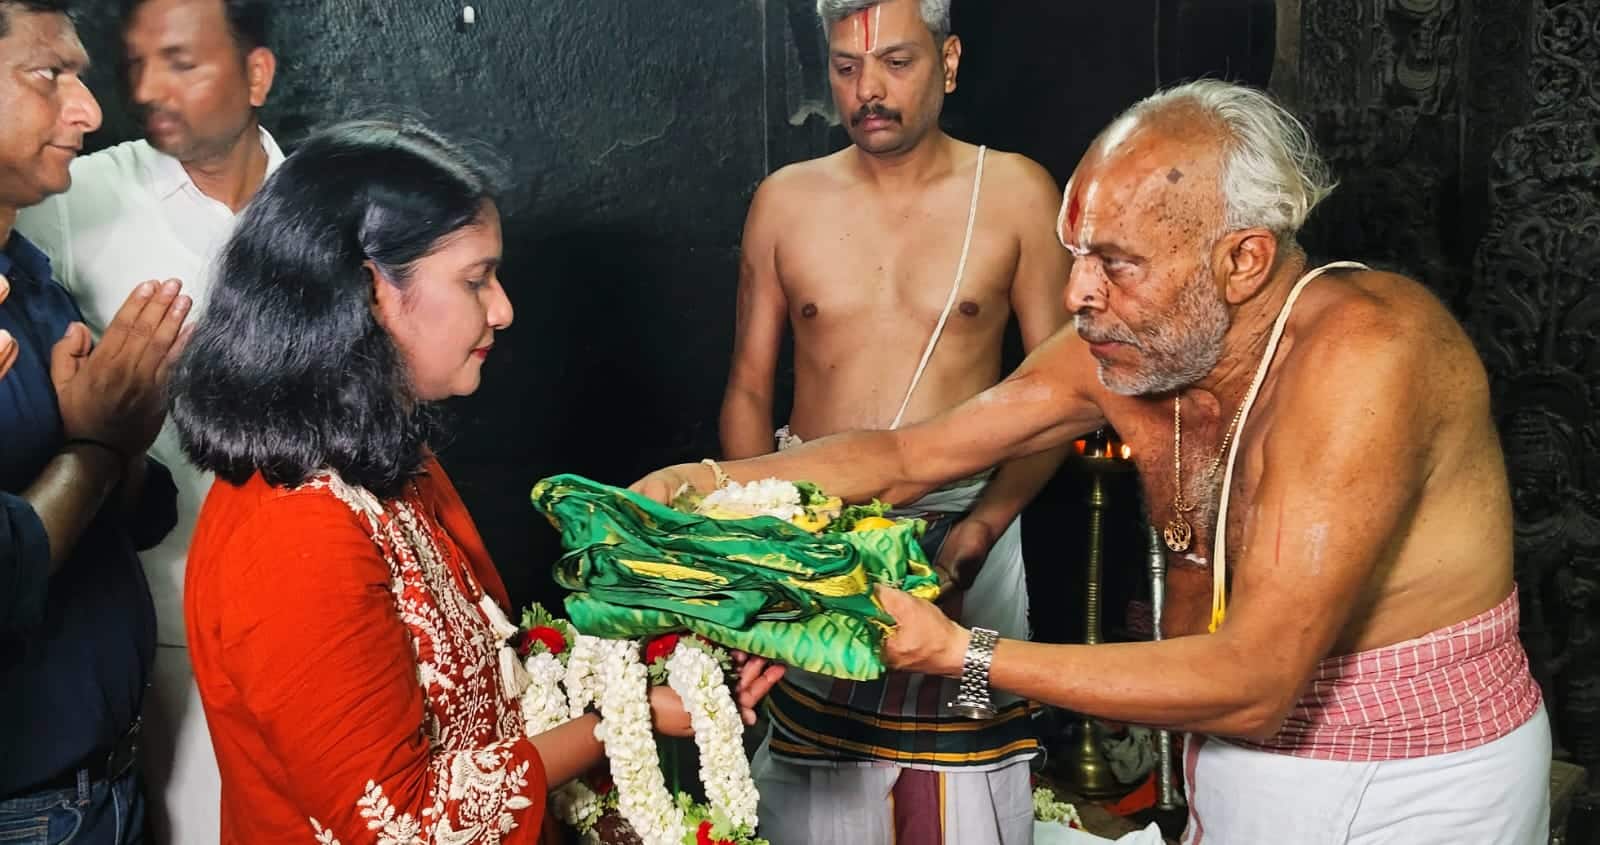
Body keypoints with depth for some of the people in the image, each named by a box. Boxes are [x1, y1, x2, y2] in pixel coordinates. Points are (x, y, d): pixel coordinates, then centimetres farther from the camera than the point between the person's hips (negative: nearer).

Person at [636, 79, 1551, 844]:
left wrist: (961, 654, -33)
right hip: (1239, 765, 6)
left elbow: (1254, 681, -32)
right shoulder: (1120, 349, -9)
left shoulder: (1361, 354, -30)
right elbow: (908, 456, 1)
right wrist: (717, 483, -14)